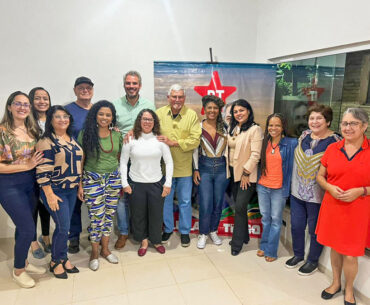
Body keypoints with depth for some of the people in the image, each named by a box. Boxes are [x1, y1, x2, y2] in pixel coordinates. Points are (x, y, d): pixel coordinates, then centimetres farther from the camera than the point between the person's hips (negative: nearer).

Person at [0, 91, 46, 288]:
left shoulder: (33, 130, 5)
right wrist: (26, 166, -19)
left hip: (30, 183, 6)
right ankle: (18, 271, 20)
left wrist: (37, 163, -2)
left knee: (23, 226, 18)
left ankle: (23, 262, 37)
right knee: (28, 229, -3)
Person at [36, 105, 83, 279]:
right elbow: (42, 171, -17)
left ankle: (62, 258, 29)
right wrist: (50, 195, -18)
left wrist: (79, 185, 14)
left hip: (72, 190, 7)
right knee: (63, 227, -3)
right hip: (55, 191, -6)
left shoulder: (72, 139, 9)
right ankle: (56, 261, 18)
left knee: (64, 226, 14)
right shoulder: (46, 142, -13)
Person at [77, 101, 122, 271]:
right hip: (93, 179, -3)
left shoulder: (117, 135, 5)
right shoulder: (86, 134, -5)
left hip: (113, 178, 4)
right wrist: (80, 185, -5)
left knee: (109, 215, 10)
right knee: (96, 217, -1)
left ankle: (105, 249, 29)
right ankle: (94, 253, 21)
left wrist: (122, 181, 10)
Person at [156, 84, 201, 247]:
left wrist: (173, 142, -19)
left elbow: (195, 140, -13)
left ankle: (185, 232, 30)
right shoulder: (159, 113, -2)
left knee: (185, 201, 11)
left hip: (184, 167, -1)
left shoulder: (192, 115, -6)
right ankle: (167, 229, 36)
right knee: (165, 199, 15)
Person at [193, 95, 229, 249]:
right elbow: (195, 149, 1)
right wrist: (196, 169, -1)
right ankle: (203, 233, 19)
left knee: (218, 203, 11)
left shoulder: (224, 127, 5)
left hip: (221, 168, 2)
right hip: (205, 167, -2)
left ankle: (213, 231, 31)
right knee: (205, 205, -3)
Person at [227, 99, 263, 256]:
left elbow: (255, 154, -15)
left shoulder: (255, 129, -11)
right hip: (233, 172, 7)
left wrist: (246, 173, -15)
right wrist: (228, 169, 10)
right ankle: (244, 236, 29)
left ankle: (237, 243, 6)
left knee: (240, 206, -7)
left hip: (247, 174, -7)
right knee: (238, 206, 13)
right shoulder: (232, 128, 12)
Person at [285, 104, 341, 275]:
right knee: (296, 225, 16)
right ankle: (298, 255, 39)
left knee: (315, 229, 11)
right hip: (297, 191, 5)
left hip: (317, 195, -5)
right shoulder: (304, 136, 5)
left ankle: (312, 261, 33)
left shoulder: (335, 141, -12)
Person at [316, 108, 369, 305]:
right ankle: (336, 283, 42)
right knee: (335, 248, 18)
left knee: (350, 254, 7)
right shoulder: (332, 149, 2)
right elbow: (320, 176, 8)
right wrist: (330, 188, -10)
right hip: (332, 207, 3)